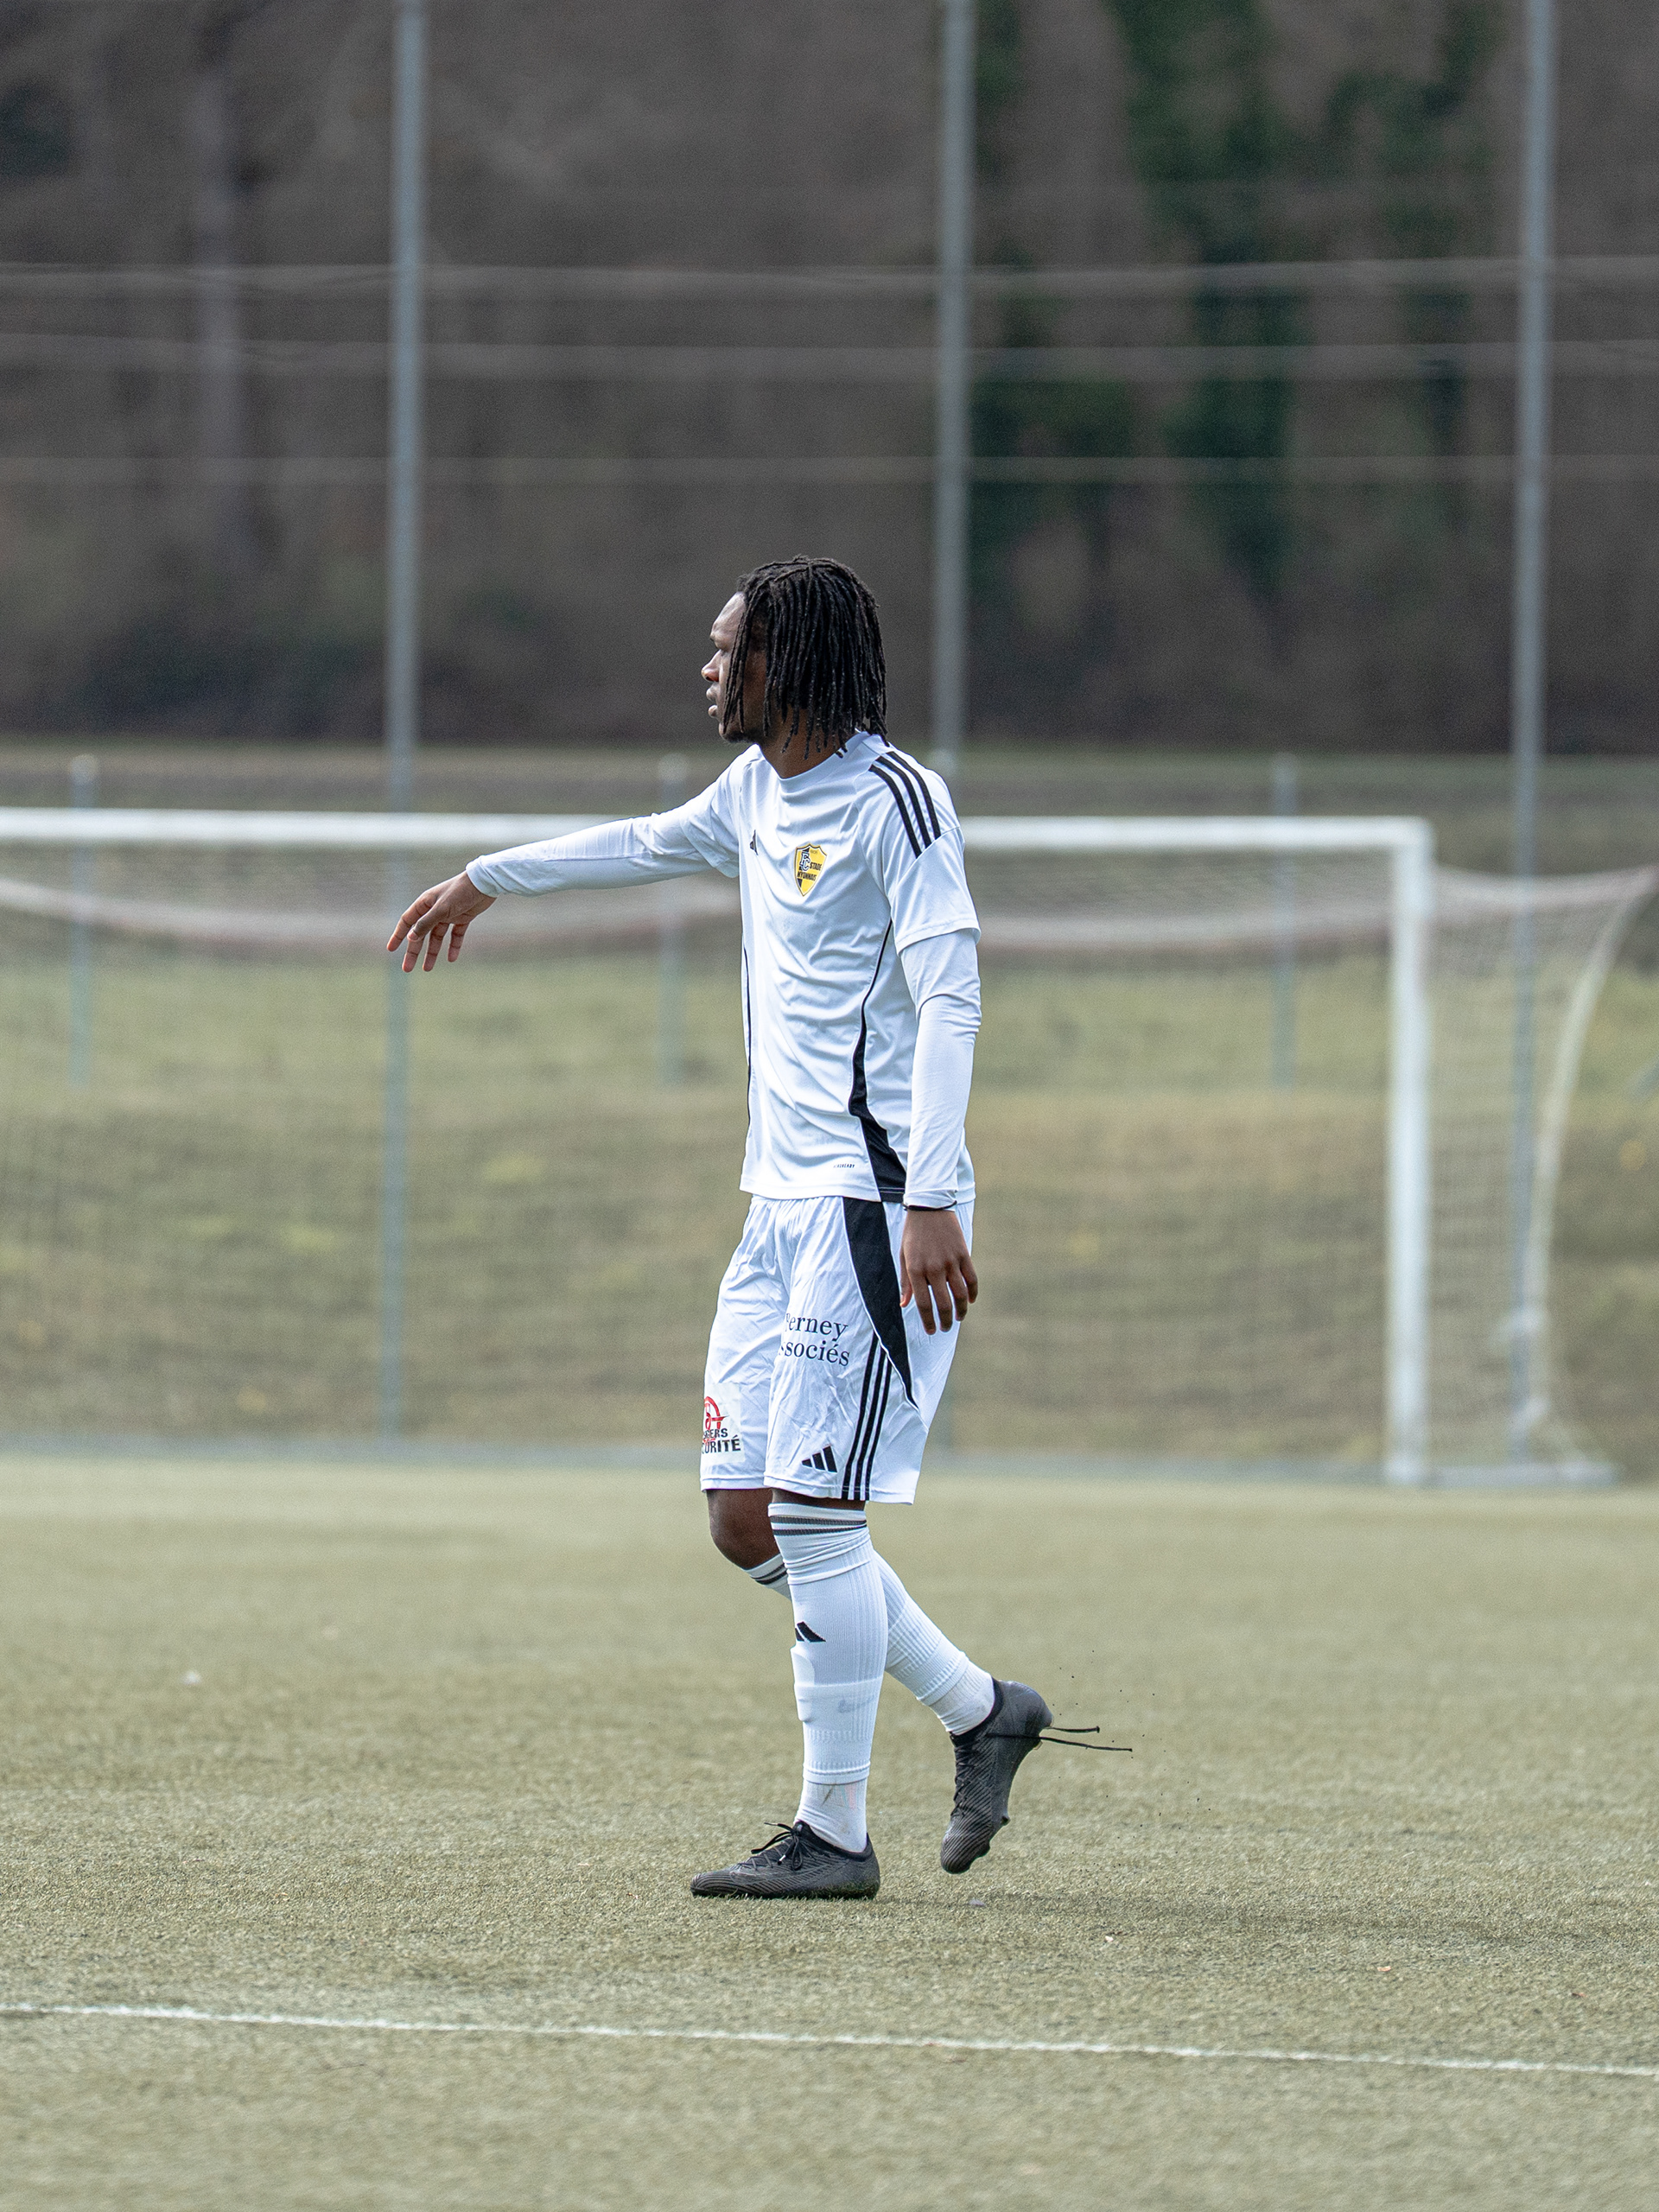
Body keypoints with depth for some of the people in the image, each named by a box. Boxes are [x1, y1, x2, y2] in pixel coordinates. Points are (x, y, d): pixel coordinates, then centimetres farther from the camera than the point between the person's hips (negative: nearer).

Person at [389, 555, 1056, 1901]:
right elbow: (652, 844, 37)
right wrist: (487, 880, 51)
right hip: (784, 1201, 9)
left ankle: (834, 1832, -3)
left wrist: (931, 1202, -26)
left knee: (811, 1514, -10)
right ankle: (981, 1712, 17)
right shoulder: (758, 792, 15)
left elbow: (950, 999, -18)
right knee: (749, 1522, 5)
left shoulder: (892, 798, -11)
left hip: (877, 1206, -9)